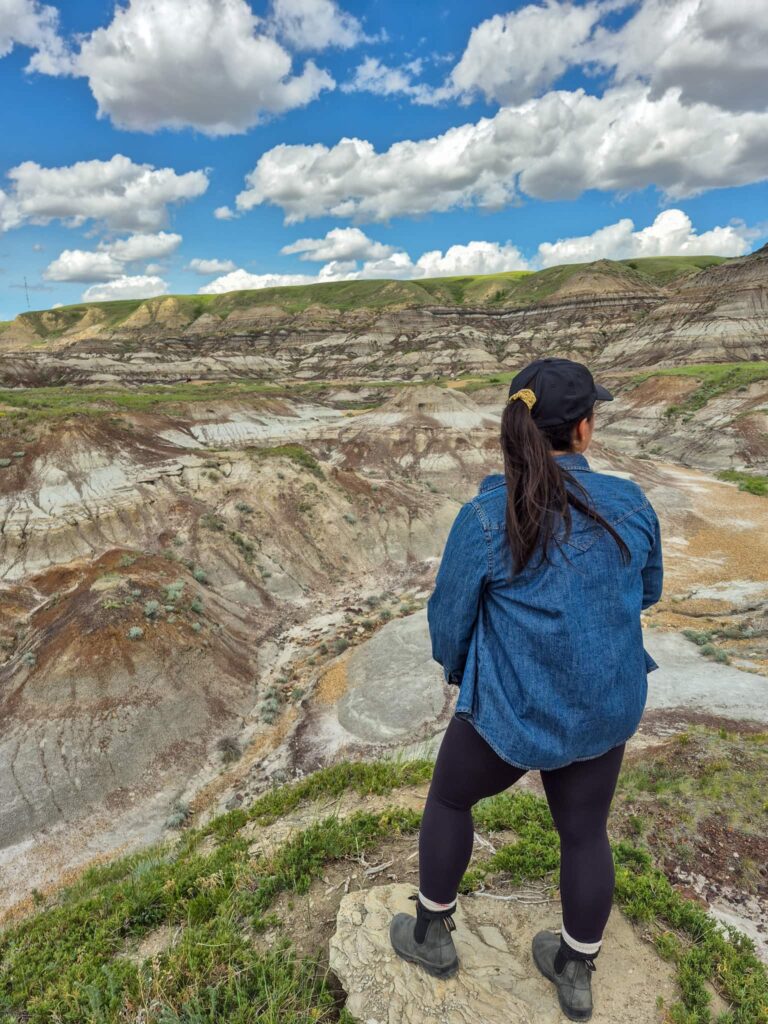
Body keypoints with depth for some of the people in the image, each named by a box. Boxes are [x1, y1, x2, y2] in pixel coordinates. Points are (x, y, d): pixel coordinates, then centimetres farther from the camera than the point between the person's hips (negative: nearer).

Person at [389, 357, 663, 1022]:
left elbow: (448, 617, -9)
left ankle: (433, 935, 42)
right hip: (609, 708, 4)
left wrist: (457, 670, 12)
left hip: (510, 712, -3)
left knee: (449, 799, 23)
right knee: (585, 831, 25)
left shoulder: (486, 517, -21)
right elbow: (649, 592, 7)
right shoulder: (632, 504, -10)